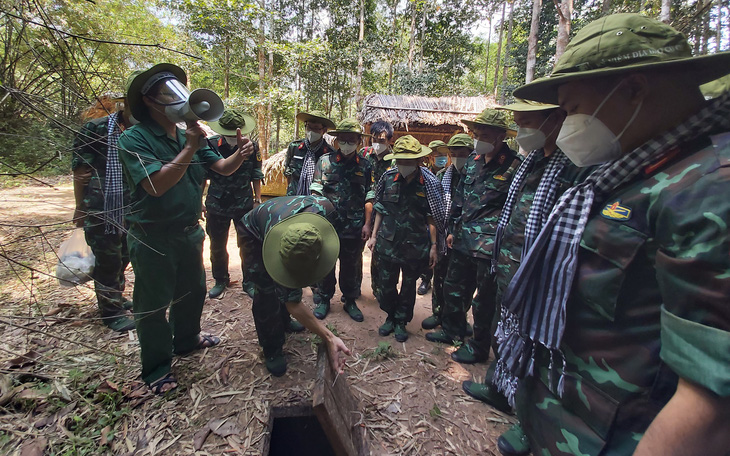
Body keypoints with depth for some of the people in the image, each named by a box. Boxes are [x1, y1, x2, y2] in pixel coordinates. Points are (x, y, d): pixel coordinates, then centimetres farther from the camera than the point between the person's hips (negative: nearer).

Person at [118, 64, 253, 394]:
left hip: (189, 232, 7)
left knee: (193, 290, 22)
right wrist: (190, 148, -30)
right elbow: (156, 185, -28)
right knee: (153, 304, 8)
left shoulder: (190, 136, 4)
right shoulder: (134, 138, -16)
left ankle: (186, 339, 46)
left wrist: (240, 154, -23)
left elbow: (223, 168, -2)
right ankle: (157, 369, 26)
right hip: (153, 239, -7)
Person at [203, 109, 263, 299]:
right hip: (216, 205, 1)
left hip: (244, 205, -1)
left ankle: (249, 282, 22)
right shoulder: (210, 145, -5)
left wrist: (257, 200, 3)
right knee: (217, 246, 13)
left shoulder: (251, 147, -4)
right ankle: (220, 281, 33)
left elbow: (256, 177, 5)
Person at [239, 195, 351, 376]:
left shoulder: (323, 207, -41)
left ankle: (282, 322, 35)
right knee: (266, 291, -17)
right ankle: (272, 351, 1)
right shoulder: (274, 245, -45)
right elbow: (292, 302, -38)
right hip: (255, 235, -4)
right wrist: (329, 338, -44)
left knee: (290, 287, 7)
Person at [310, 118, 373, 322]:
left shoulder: (365, 166, 4)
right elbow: (316, 192, 1)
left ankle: (350, 301, 30)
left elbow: (369, 198, 3)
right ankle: (324, 299, 30)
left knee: (352, 266, 12)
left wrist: (367, 224, -2)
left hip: (354, 227, 1)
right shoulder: (324, 161, 3)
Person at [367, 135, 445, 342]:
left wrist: (433, 246, -6)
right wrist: (374, 236, 6)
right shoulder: (388, 177, -3)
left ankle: (401, 322, 34)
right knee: (386, 285, 12)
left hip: (415, 246, -2)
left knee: (408, 286, 14)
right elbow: (380, 209, 6)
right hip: (387, 243, 2)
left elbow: (433, 218, -6)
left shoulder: (429, 183, -10)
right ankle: (391, 317, 37)